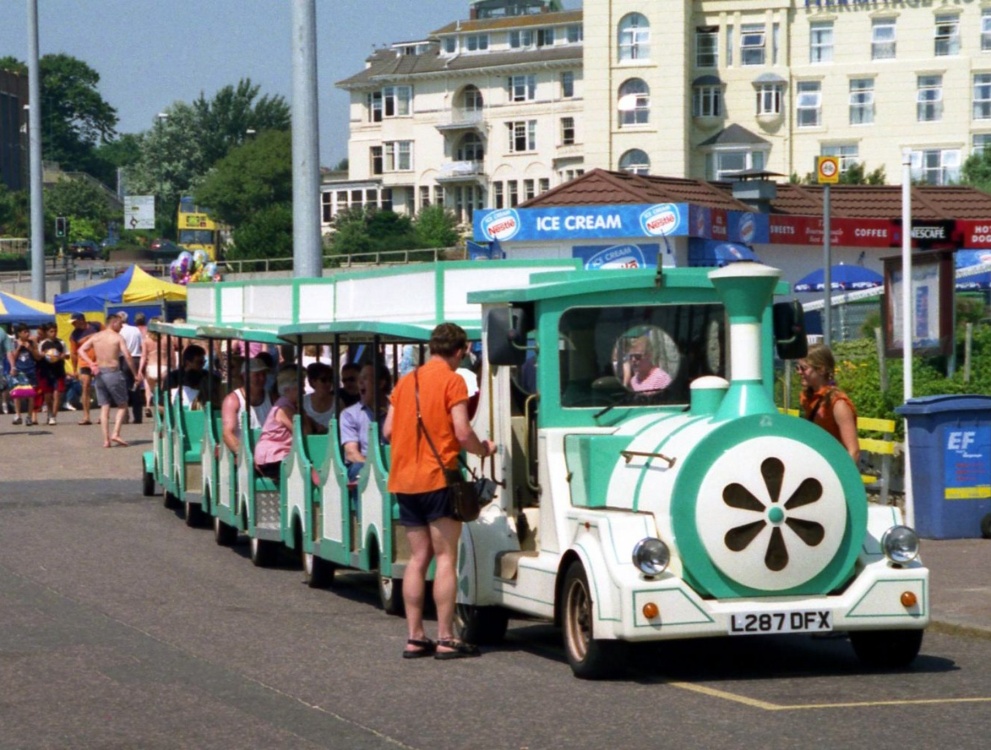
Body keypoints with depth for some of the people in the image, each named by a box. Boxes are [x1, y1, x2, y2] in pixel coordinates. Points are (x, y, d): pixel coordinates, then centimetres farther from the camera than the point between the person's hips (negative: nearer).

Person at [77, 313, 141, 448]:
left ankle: (106, 439, 2)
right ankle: (116, 434, -9)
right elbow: (127, 357, -12)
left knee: (104, 406, 8)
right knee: (122, 405, 6)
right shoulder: (118, 338, -5)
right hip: (113, 372, -5)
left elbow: (81, 350, 2)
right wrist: (135, 374, -6)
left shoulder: (95, 337, 9)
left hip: (99, 373, 5)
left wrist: (91, 364, -3)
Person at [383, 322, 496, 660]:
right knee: (445, 557, -3)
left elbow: (388, 431, 13)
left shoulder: (406, 382, 13)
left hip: (404, 479, 6)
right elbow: (462, 433, -13)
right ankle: (446, 639, -6)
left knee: (418, 558, 10)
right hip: (438, 479, -6)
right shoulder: (452, 381, -6)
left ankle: (414, 637, 8)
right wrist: (484, 450, 5)